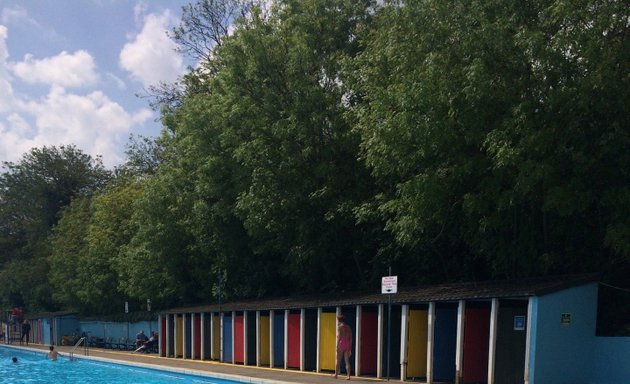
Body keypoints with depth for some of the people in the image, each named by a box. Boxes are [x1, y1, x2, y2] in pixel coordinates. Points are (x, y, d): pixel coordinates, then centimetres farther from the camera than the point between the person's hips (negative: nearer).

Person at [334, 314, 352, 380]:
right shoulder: (348, 327, 10)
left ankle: (336, 375, 24)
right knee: (347, 361, 3)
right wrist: (350, 349, 14)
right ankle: (348, 376, -9)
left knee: (338, 361, 11)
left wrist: (337, 347, -16)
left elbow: (339, 338, -16)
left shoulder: (339, 327, -9)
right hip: (347, 345, 5)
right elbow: (351, 338, 10)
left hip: (341, 345, -5)